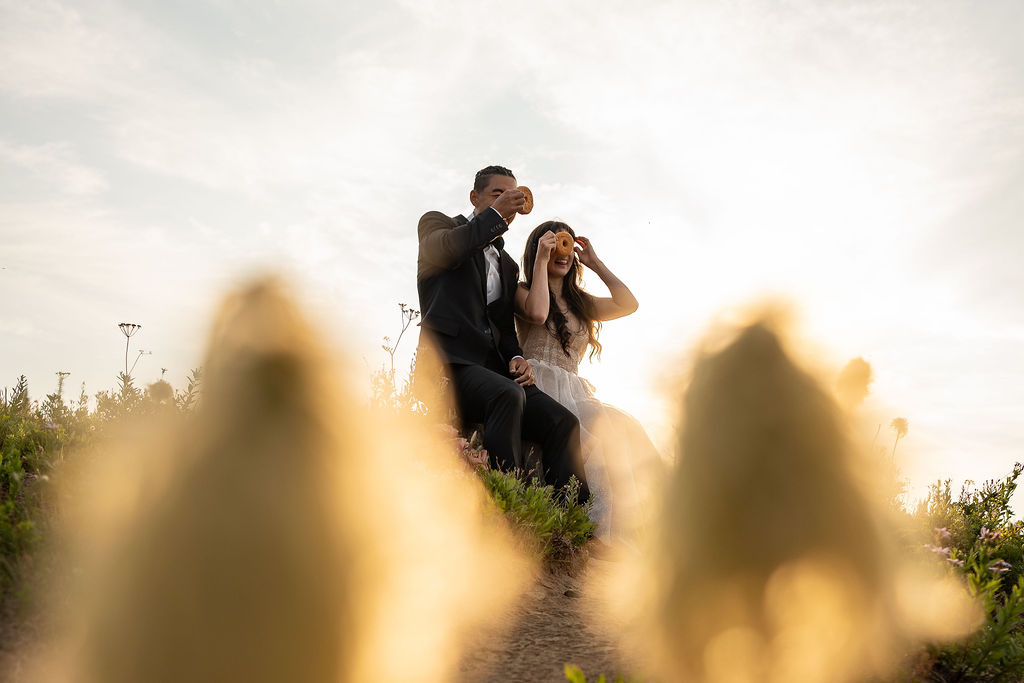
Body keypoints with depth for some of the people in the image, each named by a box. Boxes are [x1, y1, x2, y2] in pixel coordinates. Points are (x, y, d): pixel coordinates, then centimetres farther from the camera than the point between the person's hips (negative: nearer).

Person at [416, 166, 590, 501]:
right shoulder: (437, 223, 12)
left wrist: (516, 358, 3)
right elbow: (443, 249, -14)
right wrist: (495, 214, -8)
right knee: (508, 395, -36)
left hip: (492, 367, 7)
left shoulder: (508, 265, 29)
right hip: (448, 361, -7)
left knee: (563, 422, -15)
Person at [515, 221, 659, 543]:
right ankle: (605, 534, -31)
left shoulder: (579, 302, 26)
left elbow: (628, 304, 15)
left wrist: (595, 262, 18)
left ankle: (620, 534, -28)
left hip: (573, 392, 6)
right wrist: (541, 260, -5)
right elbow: (537, 312, -14)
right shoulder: (523, 291, 10)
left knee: (625, 428, -23)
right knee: (602, 430, -32)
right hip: (540, 390, -6)